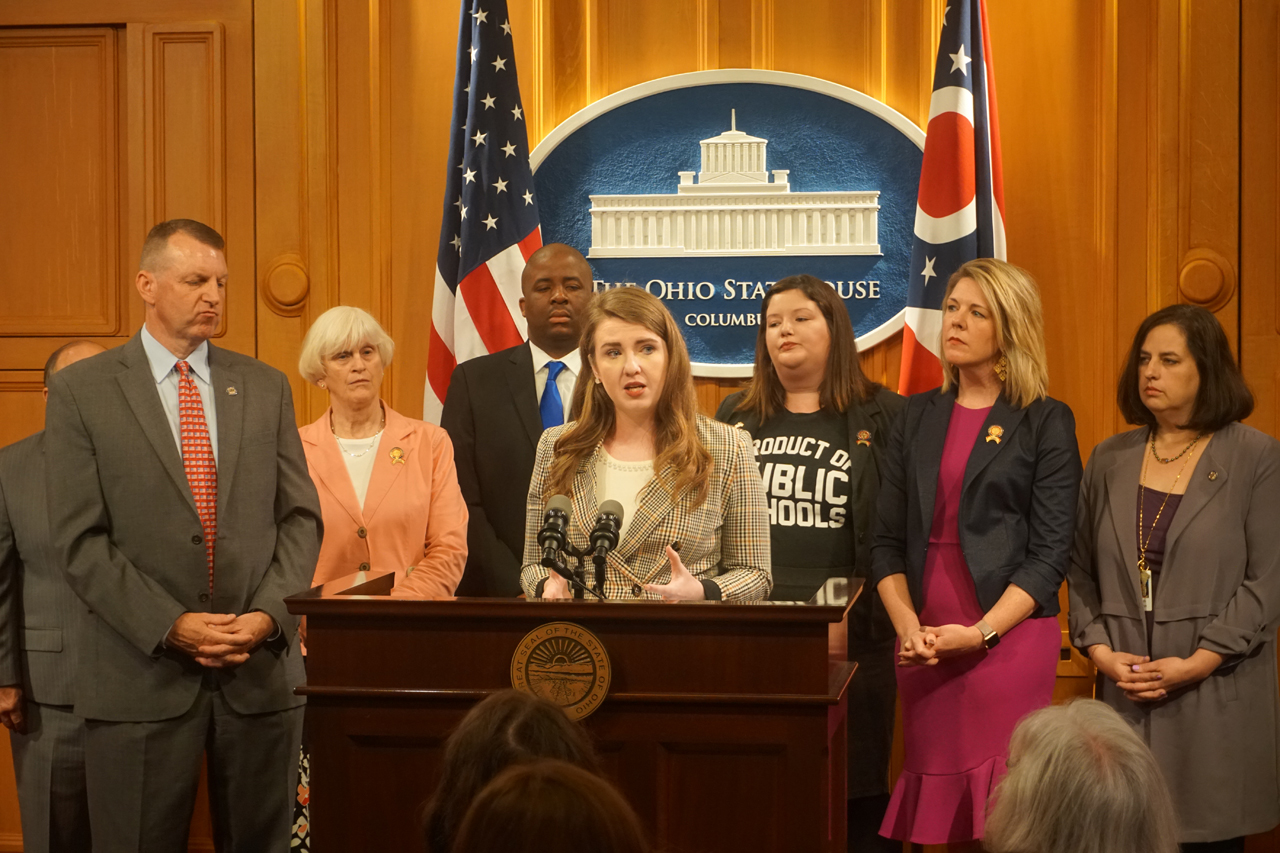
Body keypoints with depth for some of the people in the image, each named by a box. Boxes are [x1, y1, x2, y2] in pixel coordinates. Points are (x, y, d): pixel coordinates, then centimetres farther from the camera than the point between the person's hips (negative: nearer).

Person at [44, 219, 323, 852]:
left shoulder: (266, 388, 11)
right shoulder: (81, 391, 0)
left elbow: (300, 516, 9)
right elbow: (79, 539, -5)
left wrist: (268, 614, -8)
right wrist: (169, 627, -14)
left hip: (260, 667, 3)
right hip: (141, 677, -3)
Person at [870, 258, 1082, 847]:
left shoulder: (1045, 423, 2)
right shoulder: (918, 417, 14)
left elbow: (1050, 553, -4)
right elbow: (888, 540, 11)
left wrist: (979, 633, -14)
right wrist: (907, 627, -5)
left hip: (1008, 638, -4)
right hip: (924, 645, 4)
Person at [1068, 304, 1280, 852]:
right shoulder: (1109, 460, 11)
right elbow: (1080, 570, 12)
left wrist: (1196, 663, -13)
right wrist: (1101, 651, -3)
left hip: (1217, 696, -3)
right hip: (1124, 693, 3)